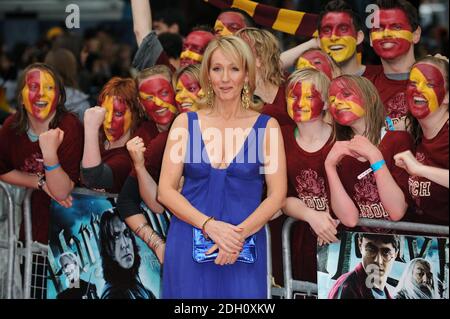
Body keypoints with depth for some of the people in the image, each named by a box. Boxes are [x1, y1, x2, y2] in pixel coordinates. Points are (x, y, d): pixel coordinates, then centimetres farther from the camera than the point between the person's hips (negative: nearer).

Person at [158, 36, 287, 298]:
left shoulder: (267, 127, 2)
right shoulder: (185, 123, 3)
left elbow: (277, 195, -2)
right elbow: (166, 191, -1)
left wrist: (240, 233, -16)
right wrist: (210, 225, -15)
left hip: (243, 251, 0)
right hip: (188, 245, 1)